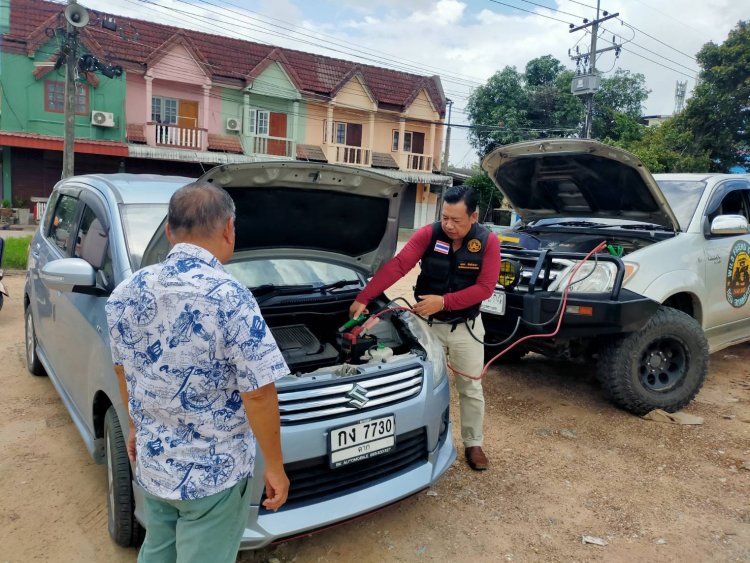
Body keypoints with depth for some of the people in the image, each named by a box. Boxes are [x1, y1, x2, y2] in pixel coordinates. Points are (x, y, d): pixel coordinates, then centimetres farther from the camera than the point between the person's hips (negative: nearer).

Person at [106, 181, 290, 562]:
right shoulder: (229, 297, -23)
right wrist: (275, 467, -10)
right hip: (214, 472, -6)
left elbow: (123, 369, 10)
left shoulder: (126, 292, -2)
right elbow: (258, 393, -22)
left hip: (151, 463, 6)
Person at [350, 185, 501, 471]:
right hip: (428, 322, 0)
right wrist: (363, 299, -32)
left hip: (466, 325, 0)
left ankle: (473, 444, 29)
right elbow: (396, 266, -23)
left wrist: (443, 301, -27)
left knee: (471, 388, 10)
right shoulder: (428, 234, -14)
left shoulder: (488, 242, -13)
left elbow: (484, 287, -18)